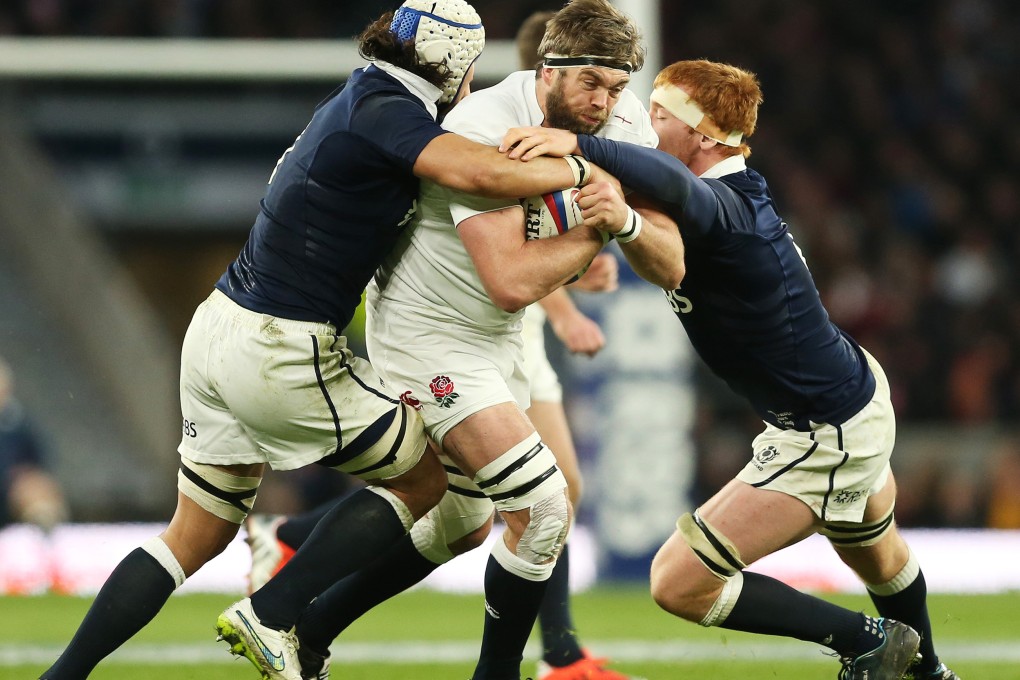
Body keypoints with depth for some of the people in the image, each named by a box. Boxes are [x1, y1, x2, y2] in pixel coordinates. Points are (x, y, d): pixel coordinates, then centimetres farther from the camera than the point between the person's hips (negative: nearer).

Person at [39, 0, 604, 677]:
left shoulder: (363, 100, 12)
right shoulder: (389, 113, -16)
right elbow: (483, 173, -31)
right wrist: (580, 170, -15)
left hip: (216, 330, 9)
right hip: (280, 358, -9)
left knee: (196, 536, 19)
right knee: (427, 472, 11)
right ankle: (269, 616, 5)